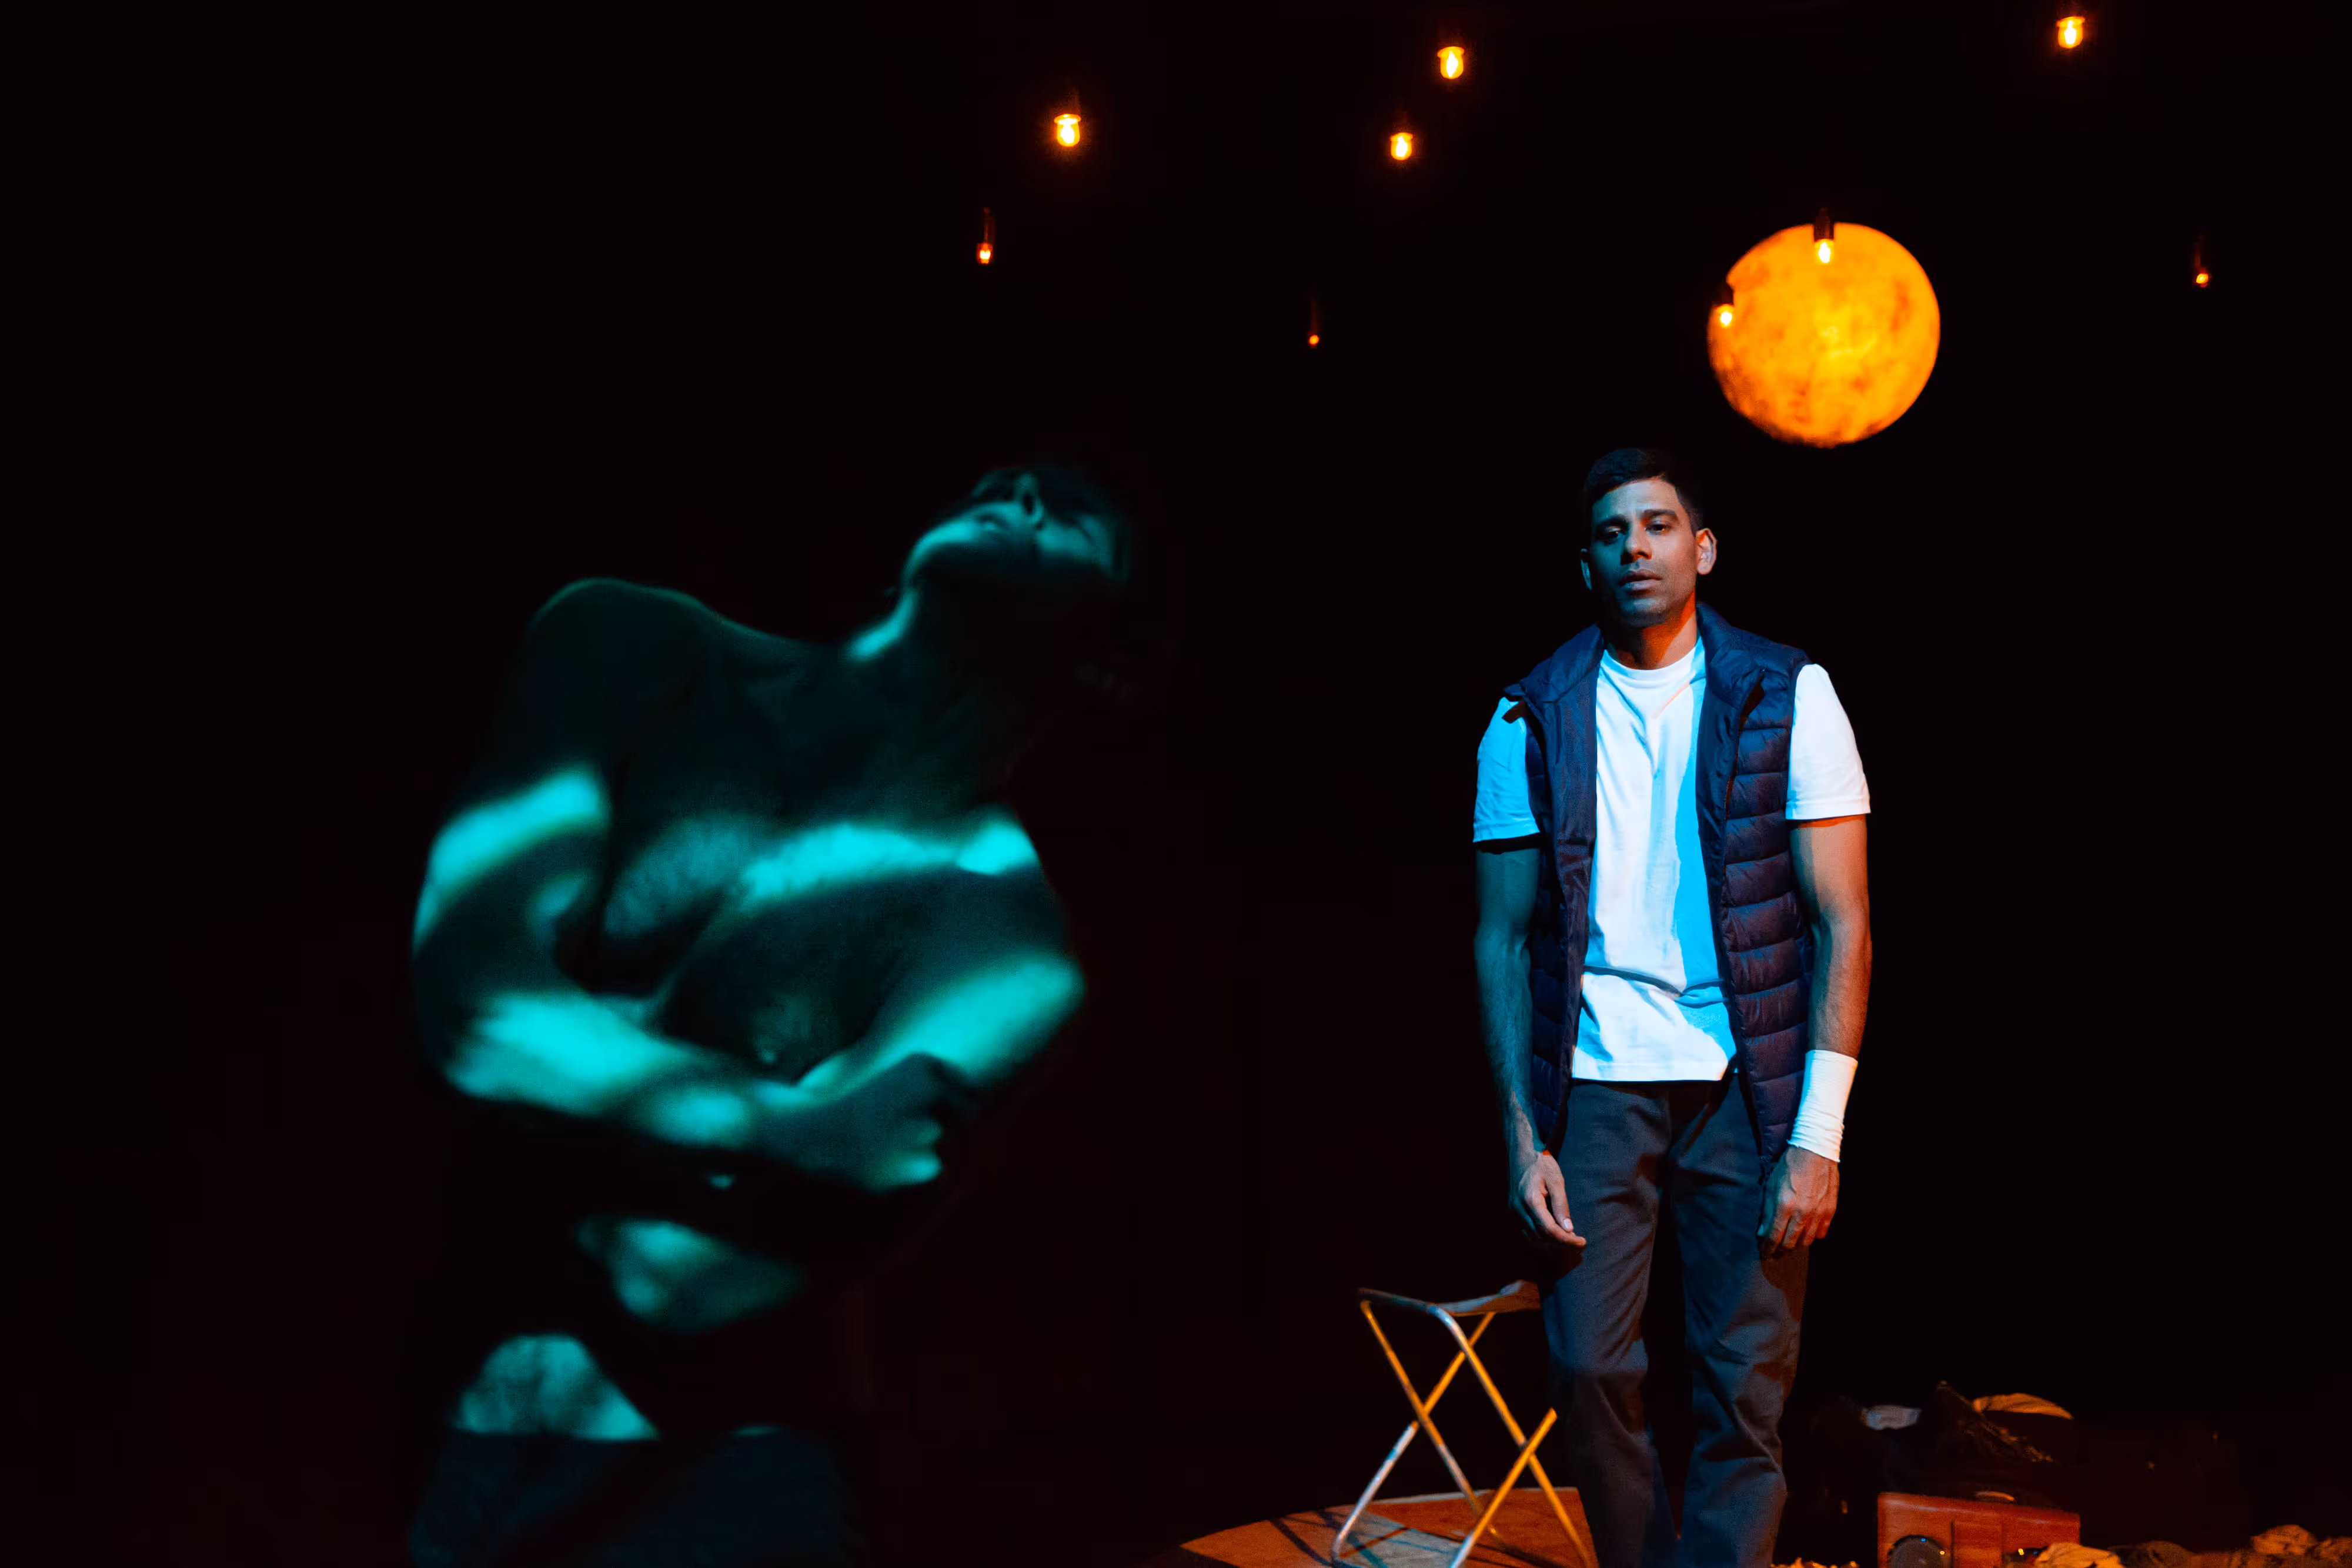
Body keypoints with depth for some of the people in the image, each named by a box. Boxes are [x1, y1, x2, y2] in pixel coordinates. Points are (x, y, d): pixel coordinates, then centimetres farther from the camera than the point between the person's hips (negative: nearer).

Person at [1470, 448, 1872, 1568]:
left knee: (1745, 1387, -2)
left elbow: (1843, 924, -1)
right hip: (1593, 1085, 1)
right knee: (1589, 1366, -2)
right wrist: (1522, 1136, -2)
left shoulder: (1788, 697, 2)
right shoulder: (1532, 720, 6)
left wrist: (1819, 1136, -8)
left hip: (1746, 1087, -1)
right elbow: (1504, 938, 7)